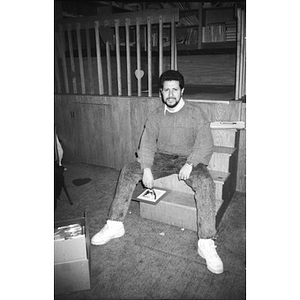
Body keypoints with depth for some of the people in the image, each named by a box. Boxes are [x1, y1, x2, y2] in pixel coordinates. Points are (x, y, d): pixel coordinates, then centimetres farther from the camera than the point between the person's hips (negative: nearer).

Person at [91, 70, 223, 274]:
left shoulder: (195, 113, -6)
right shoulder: (156, 115, 4)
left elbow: (206, 145, -10)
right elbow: (147, 143, -2)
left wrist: (190, 164, -27)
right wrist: (146, 168, -19)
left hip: (188, 159, -3)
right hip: (162, 158, 3)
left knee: (205, 182, -34)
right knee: (129, 170, -15)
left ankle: (206, 243, -29)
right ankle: (115, 225, -8)